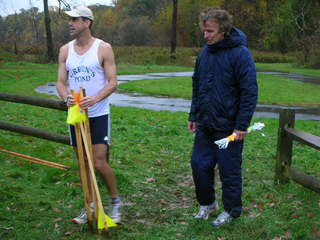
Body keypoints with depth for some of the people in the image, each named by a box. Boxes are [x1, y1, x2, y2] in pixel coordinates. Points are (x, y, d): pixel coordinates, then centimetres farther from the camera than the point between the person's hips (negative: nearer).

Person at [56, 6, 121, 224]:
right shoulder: (65, 50, 4)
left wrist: (95, 99, -28)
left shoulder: (104, 48, -8)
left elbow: (112, 83, -10)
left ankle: (116, 201, 16)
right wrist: (66, 97, -20)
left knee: (99, 163, -8)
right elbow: (61, 82, 3)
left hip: (98, 114, -4)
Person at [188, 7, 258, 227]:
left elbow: (249, 92, -15)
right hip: (205, 125, 7)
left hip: (229, 127, -6)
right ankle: (207, 203, 31)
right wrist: (193, 116, 15)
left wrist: (242, 126, -17)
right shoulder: (205, 53, 7)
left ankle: (232, 210, 24)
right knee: (199, 164, 10)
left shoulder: (240, 54, -14)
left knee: (229, 170, 5)